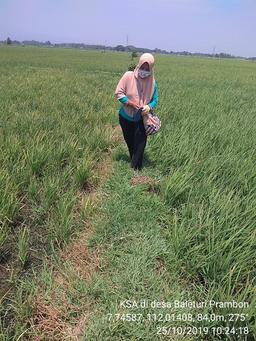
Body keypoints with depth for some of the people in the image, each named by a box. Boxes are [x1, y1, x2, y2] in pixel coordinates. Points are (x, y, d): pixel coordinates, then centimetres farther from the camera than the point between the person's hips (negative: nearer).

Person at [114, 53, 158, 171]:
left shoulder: (152, 82, -8)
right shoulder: (128, 76, -15)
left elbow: (155, 99, 0)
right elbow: (118, 93, -14)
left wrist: (149, 106, -23)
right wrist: (131, 103, -23)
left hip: (141, 118, 0)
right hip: (126, 117, 0)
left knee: (140, 142, -10)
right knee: (129, 141, 17)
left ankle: (136, 168, 2)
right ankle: (133, 160, 41)